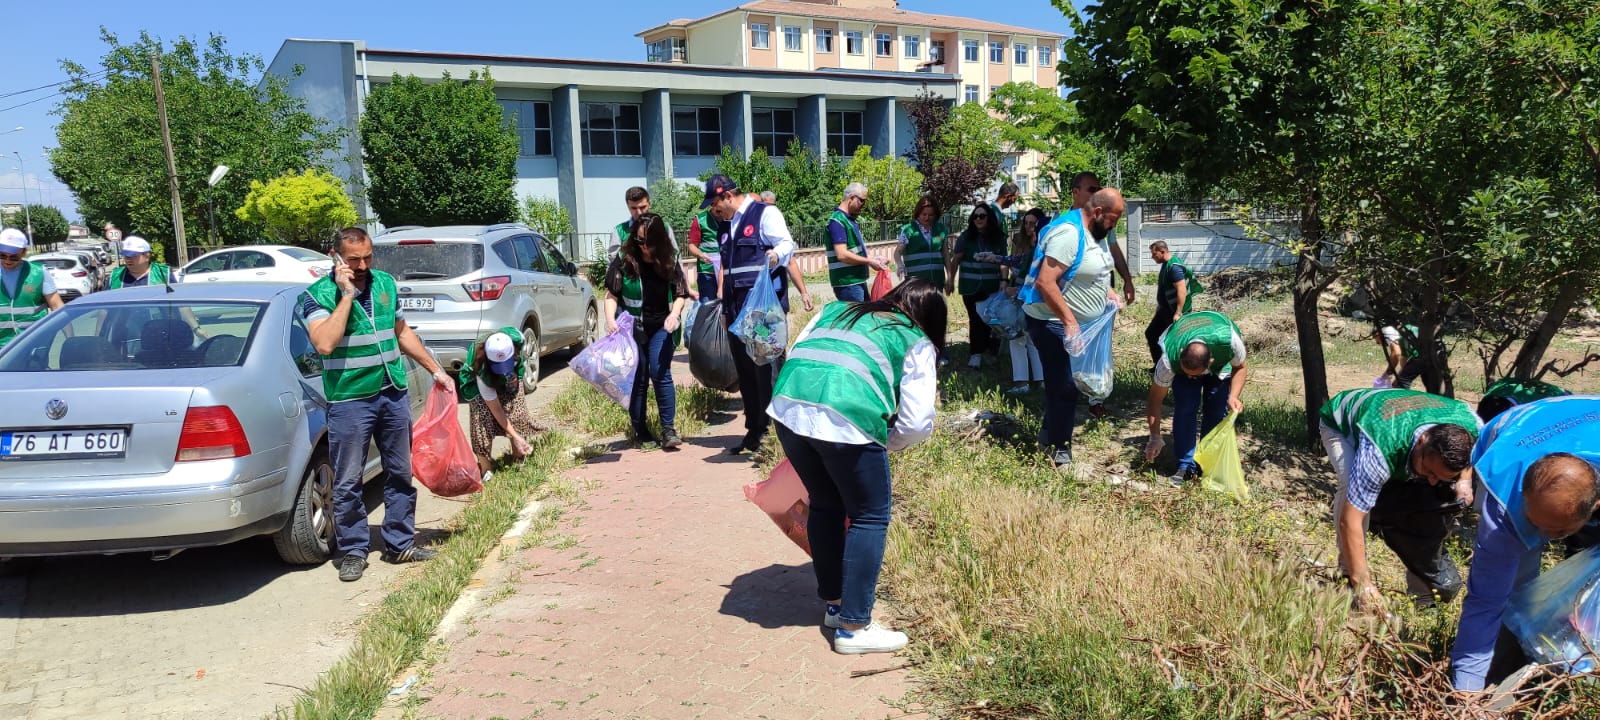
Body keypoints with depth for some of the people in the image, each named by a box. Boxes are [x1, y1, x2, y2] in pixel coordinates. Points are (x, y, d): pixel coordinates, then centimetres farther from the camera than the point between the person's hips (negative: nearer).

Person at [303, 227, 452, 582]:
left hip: (393, 394, 5)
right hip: (349, 401, -5)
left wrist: (436, 370, 17)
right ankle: (352, 551, 16)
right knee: (348, 482, 2)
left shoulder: (385, 283, 8)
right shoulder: (318, 295, -8)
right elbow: (324, 343, -25)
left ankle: (400, 544, 23)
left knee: (401, 474, 11)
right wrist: (346, 295, -22)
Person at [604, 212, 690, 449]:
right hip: (632, 328, 0)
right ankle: (639, 430, 18)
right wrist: (610, 320, -20)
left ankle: (668, 429, -7)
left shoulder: (669, 263, -1)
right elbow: (612, 294, -5)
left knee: (660, 373, -12)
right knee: (638, 379, 7)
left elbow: (680, 294, 5)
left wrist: (674, 313, -15)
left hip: (661, 326, 0)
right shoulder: (623, 260, -6)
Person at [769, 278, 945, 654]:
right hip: (845, 421, -5)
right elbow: (917, 424, 4)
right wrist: (884, 443, 24)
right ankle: (853, 627, 17)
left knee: (826, 505, 25)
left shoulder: (836, 309, 28)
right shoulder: (917, 343, 14)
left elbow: (796, 353, 22)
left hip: (787, 407, 6)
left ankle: (833, 604, 37)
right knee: (869, 518, 14)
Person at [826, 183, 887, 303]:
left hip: (858, 280, 10)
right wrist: (869, 262, -16)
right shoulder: (838, 221, -15)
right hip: (847, 283, -10)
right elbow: (842, 255, -23)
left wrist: (872, 260, 9)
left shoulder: (850, 219, 15)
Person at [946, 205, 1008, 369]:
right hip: (970, 286, -1)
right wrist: (950, 280, 1)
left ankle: (988, 349, 18)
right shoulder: (966, 236, -2)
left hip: (991, 286, 1)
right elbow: (955, 260, 2)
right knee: (975, 318, -2)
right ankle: (976, 353, 3)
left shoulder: (999, 237, 2)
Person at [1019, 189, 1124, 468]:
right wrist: (1070, 322, -32)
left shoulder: (1091, 231, 8)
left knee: (1063, 384, 19)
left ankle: (1051, 433, 35)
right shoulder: (1068, 233, -24)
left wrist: (1107, 292, 11)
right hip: (1053, 322, -10)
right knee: (1064, 387, -4)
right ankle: (1059, 450, 8)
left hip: (1073, 322, 10)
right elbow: (1045, 282, -31)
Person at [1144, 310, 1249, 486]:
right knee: (1184, 409, -17)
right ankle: (1186, 466, -7)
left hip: (1221, 362, 1)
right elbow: (1155, 401, -27)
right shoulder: (1169, 360, -41)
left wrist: (1233, 397, -36)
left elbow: (1239, 368, -20)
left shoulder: (1229, 341, -44)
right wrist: (1155, 439, -25)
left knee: (1217, 410, -11)